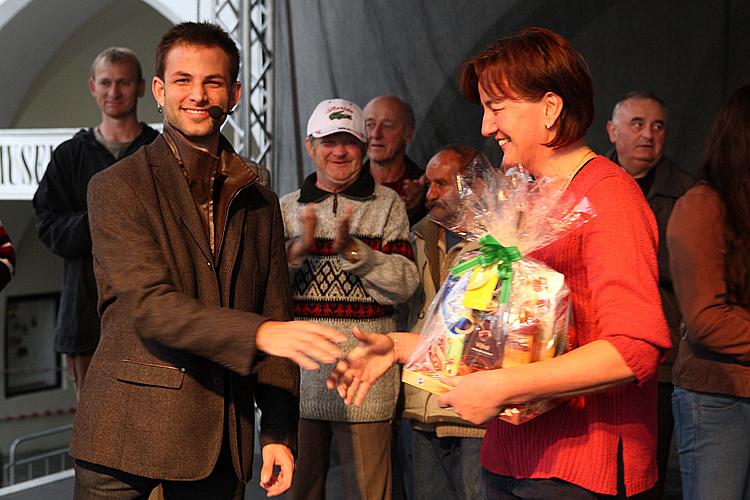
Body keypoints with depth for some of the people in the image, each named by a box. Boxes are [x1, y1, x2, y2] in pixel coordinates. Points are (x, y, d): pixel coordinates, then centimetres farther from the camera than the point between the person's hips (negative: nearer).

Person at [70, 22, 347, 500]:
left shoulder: (260, 203, 12)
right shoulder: (118, 186, -3)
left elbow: (277, 320, 11)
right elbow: (149, 306, -15)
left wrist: (279, 431, 3)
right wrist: (258, 333, -26)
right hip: (132, 428, -4)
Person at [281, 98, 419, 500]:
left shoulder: (387, 204, 3)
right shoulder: (288, 207, 10)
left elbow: (405, 284, -5)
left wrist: (353, 250, -18)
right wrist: (298, 248, -15)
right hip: (300, 371, 3)